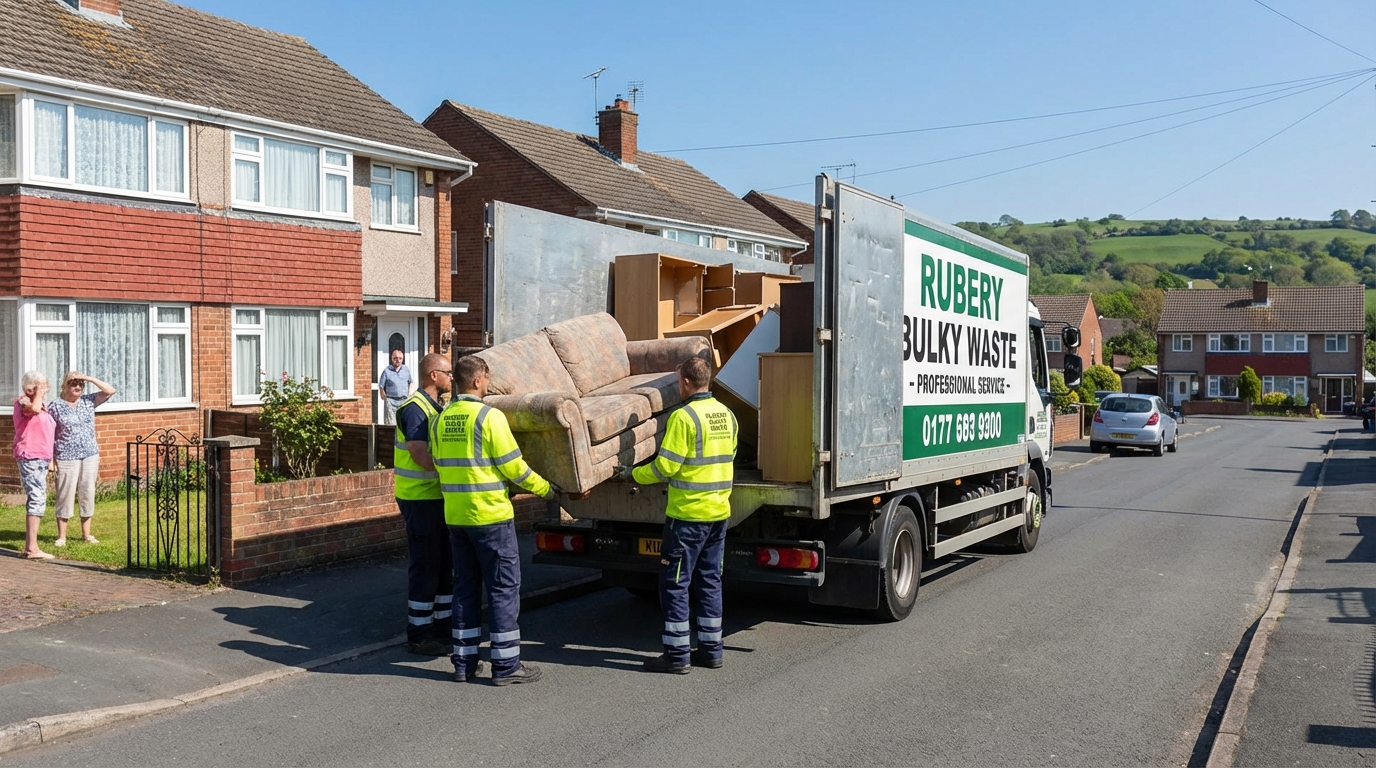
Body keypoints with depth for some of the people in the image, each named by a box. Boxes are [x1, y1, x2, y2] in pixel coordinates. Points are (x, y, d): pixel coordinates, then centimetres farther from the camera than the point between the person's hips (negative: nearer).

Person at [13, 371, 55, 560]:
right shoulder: (23, 401, -7)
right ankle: (32, 548, -17)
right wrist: (38, 392, -16)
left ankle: (29, 547, 16)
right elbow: (34, 408, -33)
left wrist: (50, 459, 24)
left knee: (37, 500, 10)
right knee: (37, 500, -15)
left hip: (40, 459, 10)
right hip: (30, 457, -10)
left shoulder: (42, 405, 20)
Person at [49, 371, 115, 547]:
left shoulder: (89, 401, 7)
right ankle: (61, 536, 8)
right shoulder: (55, 405, -3)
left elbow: (110, 391, -1)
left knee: (88, 495, 8)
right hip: (66, 458, -4)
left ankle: (86, 534, 17)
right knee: (65, 496, 0)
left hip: (90, 456, 4)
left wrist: (89, 378, -7)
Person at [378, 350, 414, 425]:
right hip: (391, 401, -3)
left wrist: (409, 395, 11)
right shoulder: (387, 371, -1)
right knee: (391, 425, -6)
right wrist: (385, 398, -3)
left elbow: (411, 383, 21)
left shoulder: (406, 370, 9)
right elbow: (381, 387, 2)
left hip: (404, 400, 3)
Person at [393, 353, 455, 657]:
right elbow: (420, 454, -23)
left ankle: (442, 626, 23)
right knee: (425, 565, -3)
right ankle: (418, 635, 6)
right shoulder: (414, 407, -15)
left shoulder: (435, 406, 14)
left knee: (444, 563, 14)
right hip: (420, 498, -9)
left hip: (438, 496, 9)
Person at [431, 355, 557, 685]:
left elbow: (440, 464, 15)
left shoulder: (440, 420, 8)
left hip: (455, 516, 7)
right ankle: (506, 665, 4)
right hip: (490, 515, -7)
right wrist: (544, 488, 2)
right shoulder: (489, 416, -14)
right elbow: (512, 466, -12)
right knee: (504, 587, 1)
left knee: (465, 587, 14)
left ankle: (464, 662, 18)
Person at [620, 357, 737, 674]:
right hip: (719, 511, 8)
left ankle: (677, 655, 4)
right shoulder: (726, 414, 8)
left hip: (687, 513, -8)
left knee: (675, 582, 1)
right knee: (710, 581, 14)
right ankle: (711, 650, 19)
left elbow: (665, 466, -16)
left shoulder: (684, 416, -15)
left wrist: (633, 474, -1)